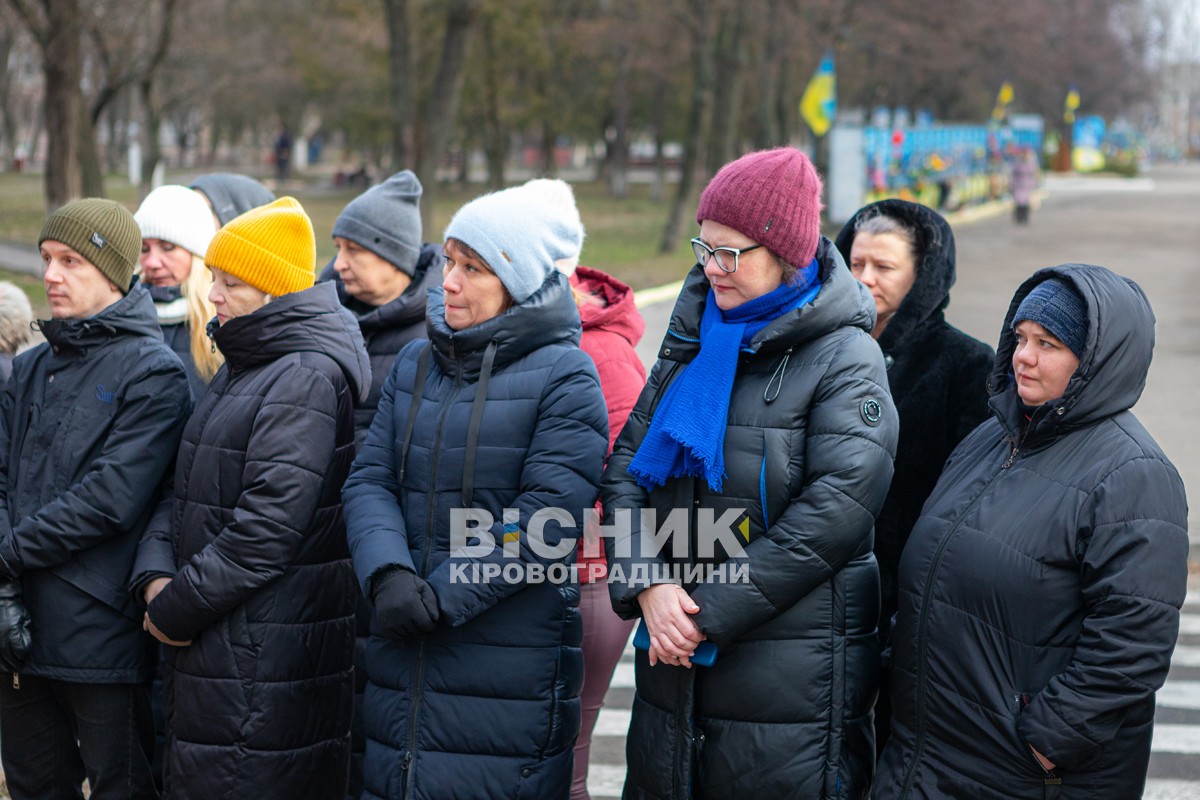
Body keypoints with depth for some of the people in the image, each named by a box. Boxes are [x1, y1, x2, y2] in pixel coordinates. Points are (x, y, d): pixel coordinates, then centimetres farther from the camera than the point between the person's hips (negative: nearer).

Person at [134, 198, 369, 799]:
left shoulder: (307, 378, -16)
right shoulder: (238, 371, 16)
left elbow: (268, 528, -22)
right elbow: (188, 492, 16)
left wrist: (176, 609, -14)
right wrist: (155, 578, -2)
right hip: (209, 647, 10)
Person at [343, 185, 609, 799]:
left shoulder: (564, 376, -6)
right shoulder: (415, 364, 12)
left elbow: (546, 520, -15)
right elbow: (369, 481, 4)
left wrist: (442, 595, -17)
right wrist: (387, 576, -16)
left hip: (509, 673, -5)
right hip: (403, 657, 6)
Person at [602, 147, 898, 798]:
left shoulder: (845, 359, -8)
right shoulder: (693, 338, 11)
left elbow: (835, 509, -16)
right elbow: (627, 463, 8)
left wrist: (713, 613, -16)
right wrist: (646, 582, -10)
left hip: (792, 672, -6)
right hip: (673, 657, 6)